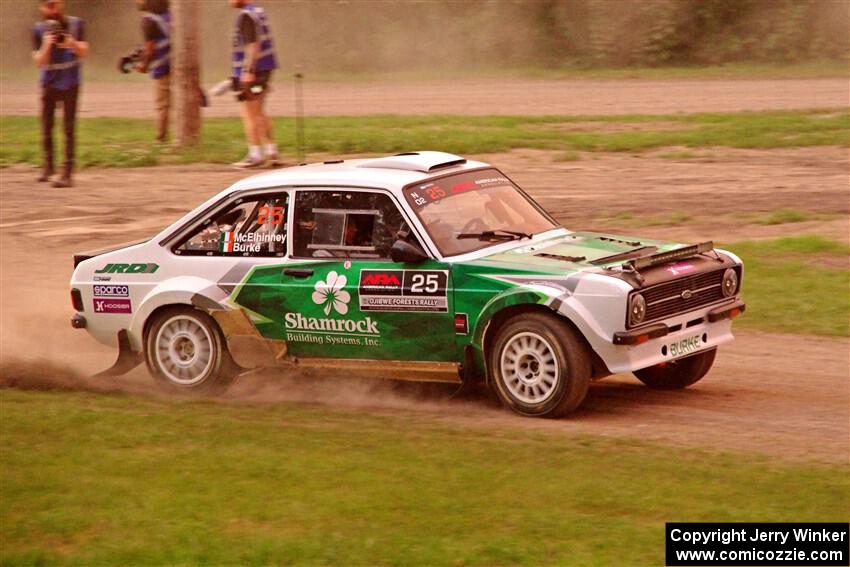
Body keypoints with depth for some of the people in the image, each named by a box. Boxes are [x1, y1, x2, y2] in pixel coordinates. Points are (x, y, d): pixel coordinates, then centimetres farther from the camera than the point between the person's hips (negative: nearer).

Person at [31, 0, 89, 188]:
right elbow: (39, 61, -8)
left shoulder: (75, 24, -3)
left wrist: (72, 44, -23)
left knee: (68, 128, -7)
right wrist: (46, 46, -26)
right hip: (49, 83, 2)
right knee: (46, 127, 8)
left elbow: (84, 51, -3)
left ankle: (67, 174, -10)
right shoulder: (38, 29, -4)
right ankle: (48, 167, 28)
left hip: (70, 82, -1)